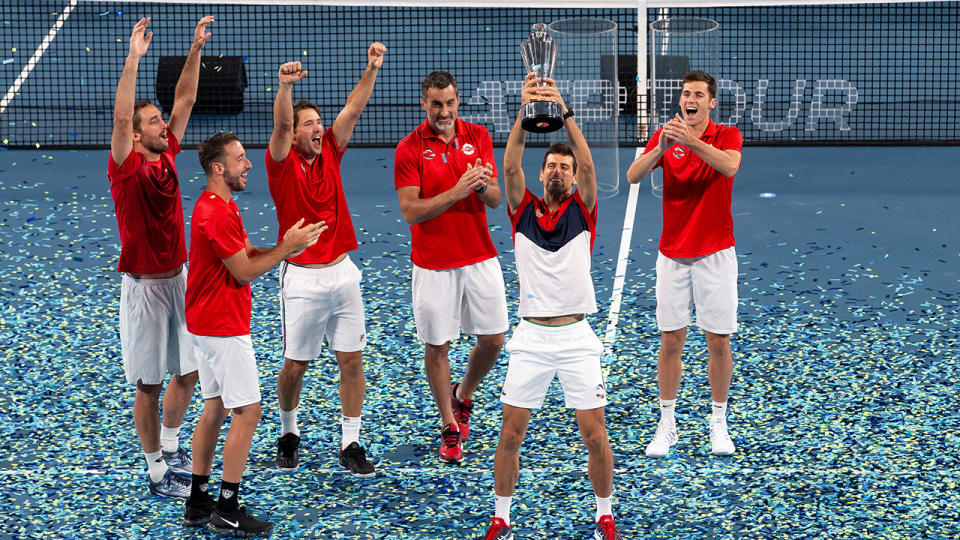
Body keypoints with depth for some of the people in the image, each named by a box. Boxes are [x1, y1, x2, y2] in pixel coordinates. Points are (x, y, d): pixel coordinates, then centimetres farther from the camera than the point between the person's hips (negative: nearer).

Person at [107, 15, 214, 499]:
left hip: (179, 278, 7)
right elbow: (121, 116, -28)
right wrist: (133, 59, -33)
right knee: (149, 383, 2)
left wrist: (195, 50, 0)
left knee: (189, 369, 14)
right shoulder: (127, 168, -12)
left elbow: (184, 100, 7)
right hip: (145, 286, -7)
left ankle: (169, 445, 35)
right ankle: (157, 472, 11)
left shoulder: (167, 157, 5)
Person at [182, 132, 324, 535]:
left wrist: (286, 247, -3)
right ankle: (227, 512, -4)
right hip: (224, 328, -11)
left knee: (214, 409, 13)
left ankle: (198, 503, 18)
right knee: (247, 411, -7)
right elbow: (244, 271, -19)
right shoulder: (217, 213, -21)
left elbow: (245, 254, 11)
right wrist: (286, 248, -13)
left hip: (208, 325, 11)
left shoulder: (219, 206, 13)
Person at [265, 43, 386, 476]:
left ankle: (350, 444, 10)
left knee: (351, 359, 2)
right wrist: (285, 87, -42)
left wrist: (372, 69, -12)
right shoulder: (283, 163, -6)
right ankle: (289, 433, 28)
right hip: (302, 277, -4)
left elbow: (353, 108, 0)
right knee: (295, 364, 4)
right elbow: (281, 124, -24)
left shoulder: (330, 154, 7)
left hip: (342, 272, 4)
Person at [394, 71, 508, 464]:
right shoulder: (409, 149, -8)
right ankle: (449, 427, 18)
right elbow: (410, 211, -14)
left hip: (480, 258, 3)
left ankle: (463, 394, 35)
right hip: (433, 264, -3)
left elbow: (495, 200, 2)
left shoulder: (478, 136, 3)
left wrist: (484, 185, -22)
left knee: (493, 339, 6)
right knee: (437, 345, 2)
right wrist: (457, 191, -25)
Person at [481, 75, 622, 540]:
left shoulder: (582, 210, 3)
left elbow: (588, 164, -14)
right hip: (531, 335, 1)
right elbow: (511, 166, -12)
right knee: (510, 435, 2)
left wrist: (564, 111, -27)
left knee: (595, 436, 0)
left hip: (576, 336, -1)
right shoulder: (524, 210, 5)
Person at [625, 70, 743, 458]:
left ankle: (718, 423, 15)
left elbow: (730, 165, -25)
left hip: (715, 254, -1)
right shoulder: (664, 137, 4)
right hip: (672, 255, 2)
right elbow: (633, 176, -12)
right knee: (670, 340, 3)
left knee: (719, 341, 2)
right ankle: (667, 424, 12)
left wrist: (693, 141, -38)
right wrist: (660, 147, -29)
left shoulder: (727, 135, -1)